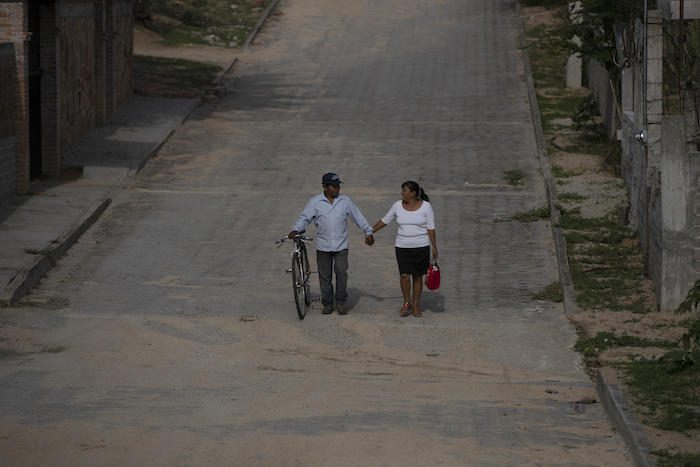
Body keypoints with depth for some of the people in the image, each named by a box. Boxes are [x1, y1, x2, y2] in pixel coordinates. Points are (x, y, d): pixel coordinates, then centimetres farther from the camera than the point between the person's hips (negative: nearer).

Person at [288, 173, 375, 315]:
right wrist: (296, 230, -17)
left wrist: (368, 232, 10)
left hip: (341, 245, 0)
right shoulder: (315, 202, 1)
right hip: (323, 246, 0)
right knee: (325, 276, 4)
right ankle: (327, 304, 16)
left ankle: (340, 302, 1)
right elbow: (304, 218, 0)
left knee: (341, 272, -13)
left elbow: (358, 218, 12)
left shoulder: (345, 201, 5)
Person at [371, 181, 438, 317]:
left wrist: (434, 247, -8)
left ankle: (416, 306, 16)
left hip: (421, 247, -1)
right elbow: (385, 221, 12)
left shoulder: (425, 206, -6)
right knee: (405, 275, -9)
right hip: (403, 247, 1)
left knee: (417, 277, 4)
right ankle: (407, 303, 10)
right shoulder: (398, 206, 1)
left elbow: (431, 228, -5)